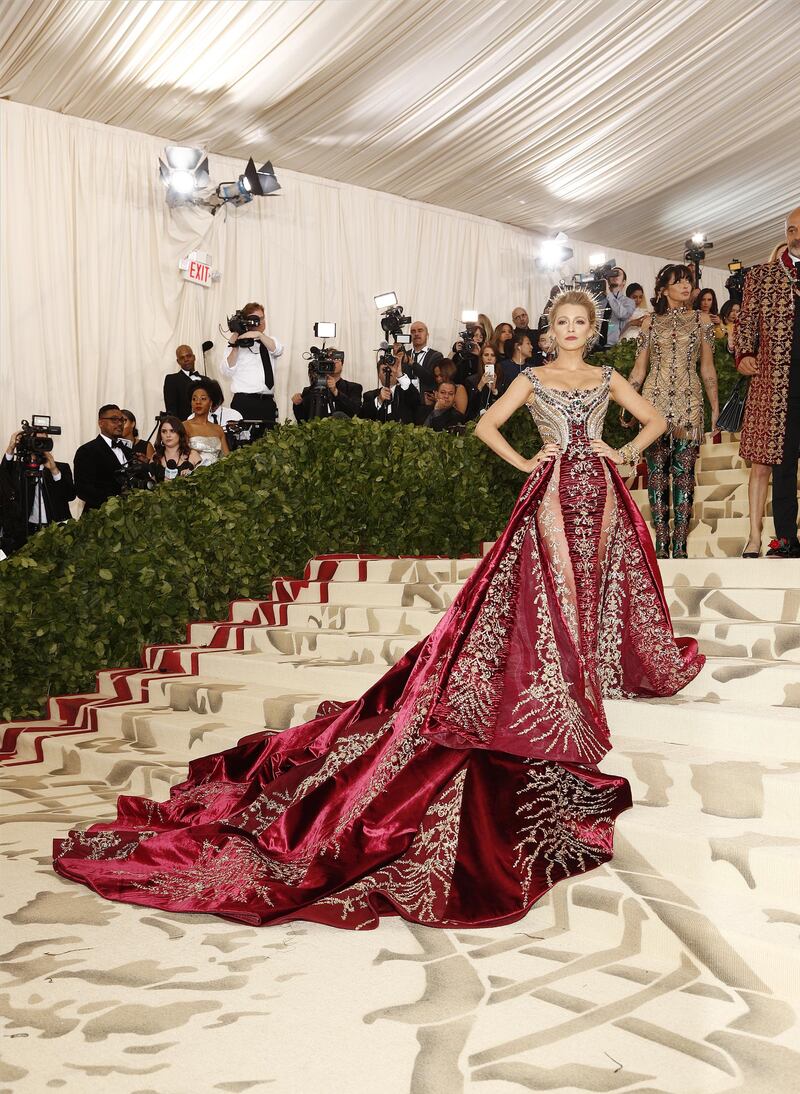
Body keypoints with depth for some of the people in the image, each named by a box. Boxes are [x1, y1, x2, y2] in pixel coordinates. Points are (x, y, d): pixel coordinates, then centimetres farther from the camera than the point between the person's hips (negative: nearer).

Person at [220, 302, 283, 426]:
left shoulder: (269, 340, 18)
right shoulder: (237, 342, 6)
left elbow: (277, 350, -7)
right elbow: (227, 373, -4)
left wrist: (259, 335, -19)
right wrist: (234, 347, -12)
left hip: (268, 402, 4)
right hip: (244, 403, -4)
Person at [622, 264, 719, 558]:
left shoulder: (701, 320, 11)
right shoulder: (650, 322, 10)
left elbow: (707, 368, 11)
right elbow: (639, 368, 12)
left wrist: (715, 407, 7)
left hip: (689, 402, 0)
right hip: (655, 401, 0)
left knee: (684, 474, -5)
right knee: (657, 473, -2)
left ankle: (679, 546, -3)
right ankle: (661, 544, 2)